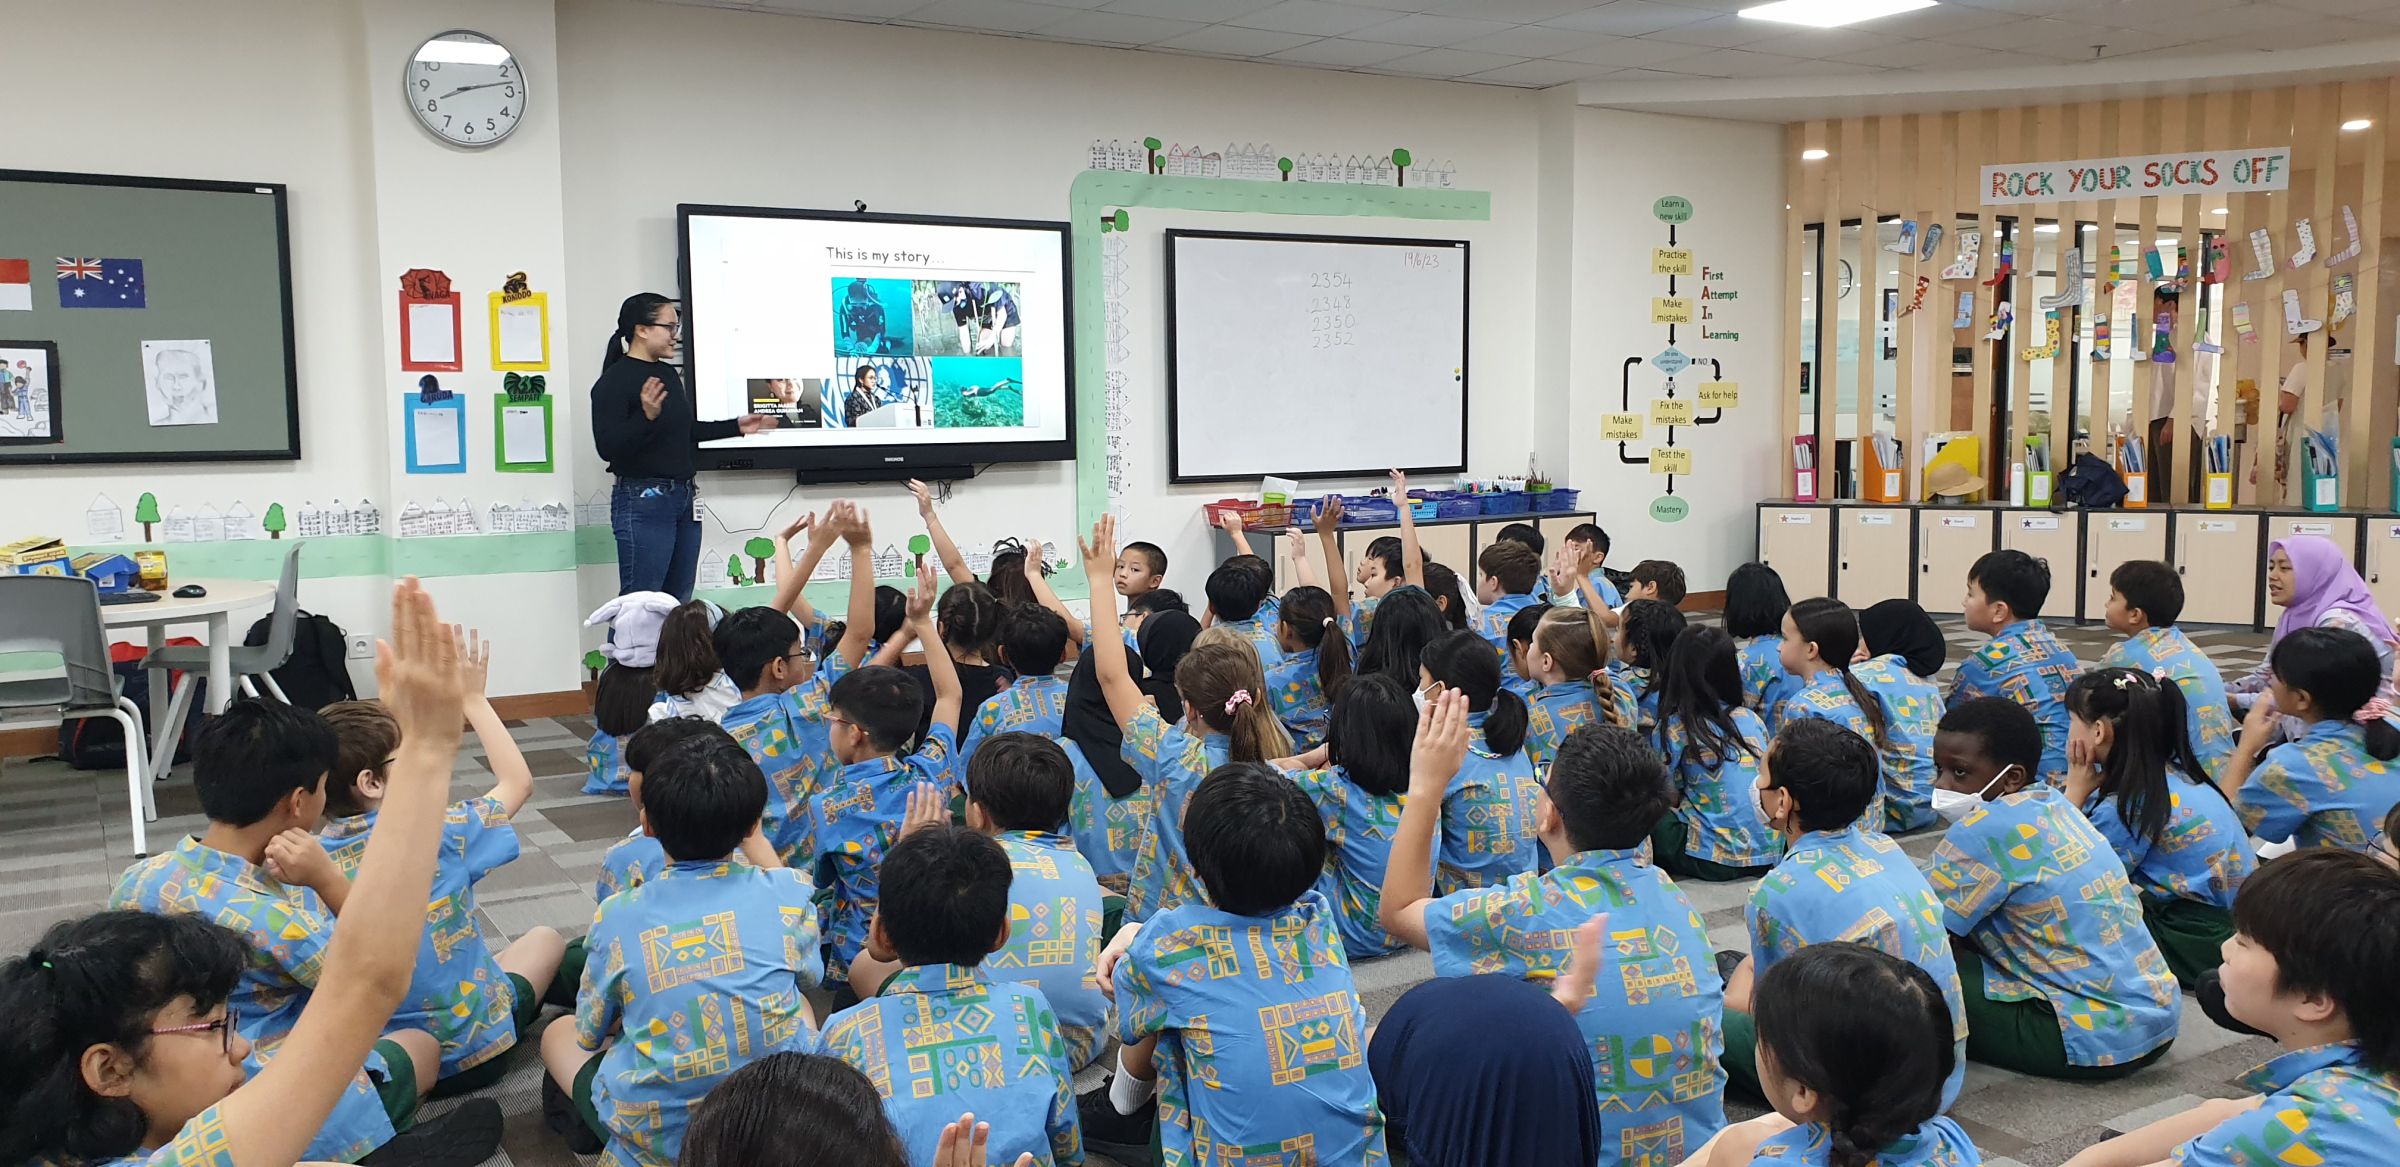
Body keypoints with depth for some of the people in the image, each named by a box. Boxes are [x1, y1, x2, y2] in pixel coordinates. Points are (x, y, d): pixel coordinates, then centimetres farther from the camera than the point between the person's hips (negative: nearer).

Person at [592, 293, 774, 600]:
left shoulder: (669, 374, 12)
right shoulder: (614, 381, -11)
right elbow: (607, 447, -19)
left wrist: (736, 427, 23)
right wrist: (646, 416, -32)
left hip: (683, 498, 9)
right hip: (643, 500, -8)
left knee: (679, 603, 12)